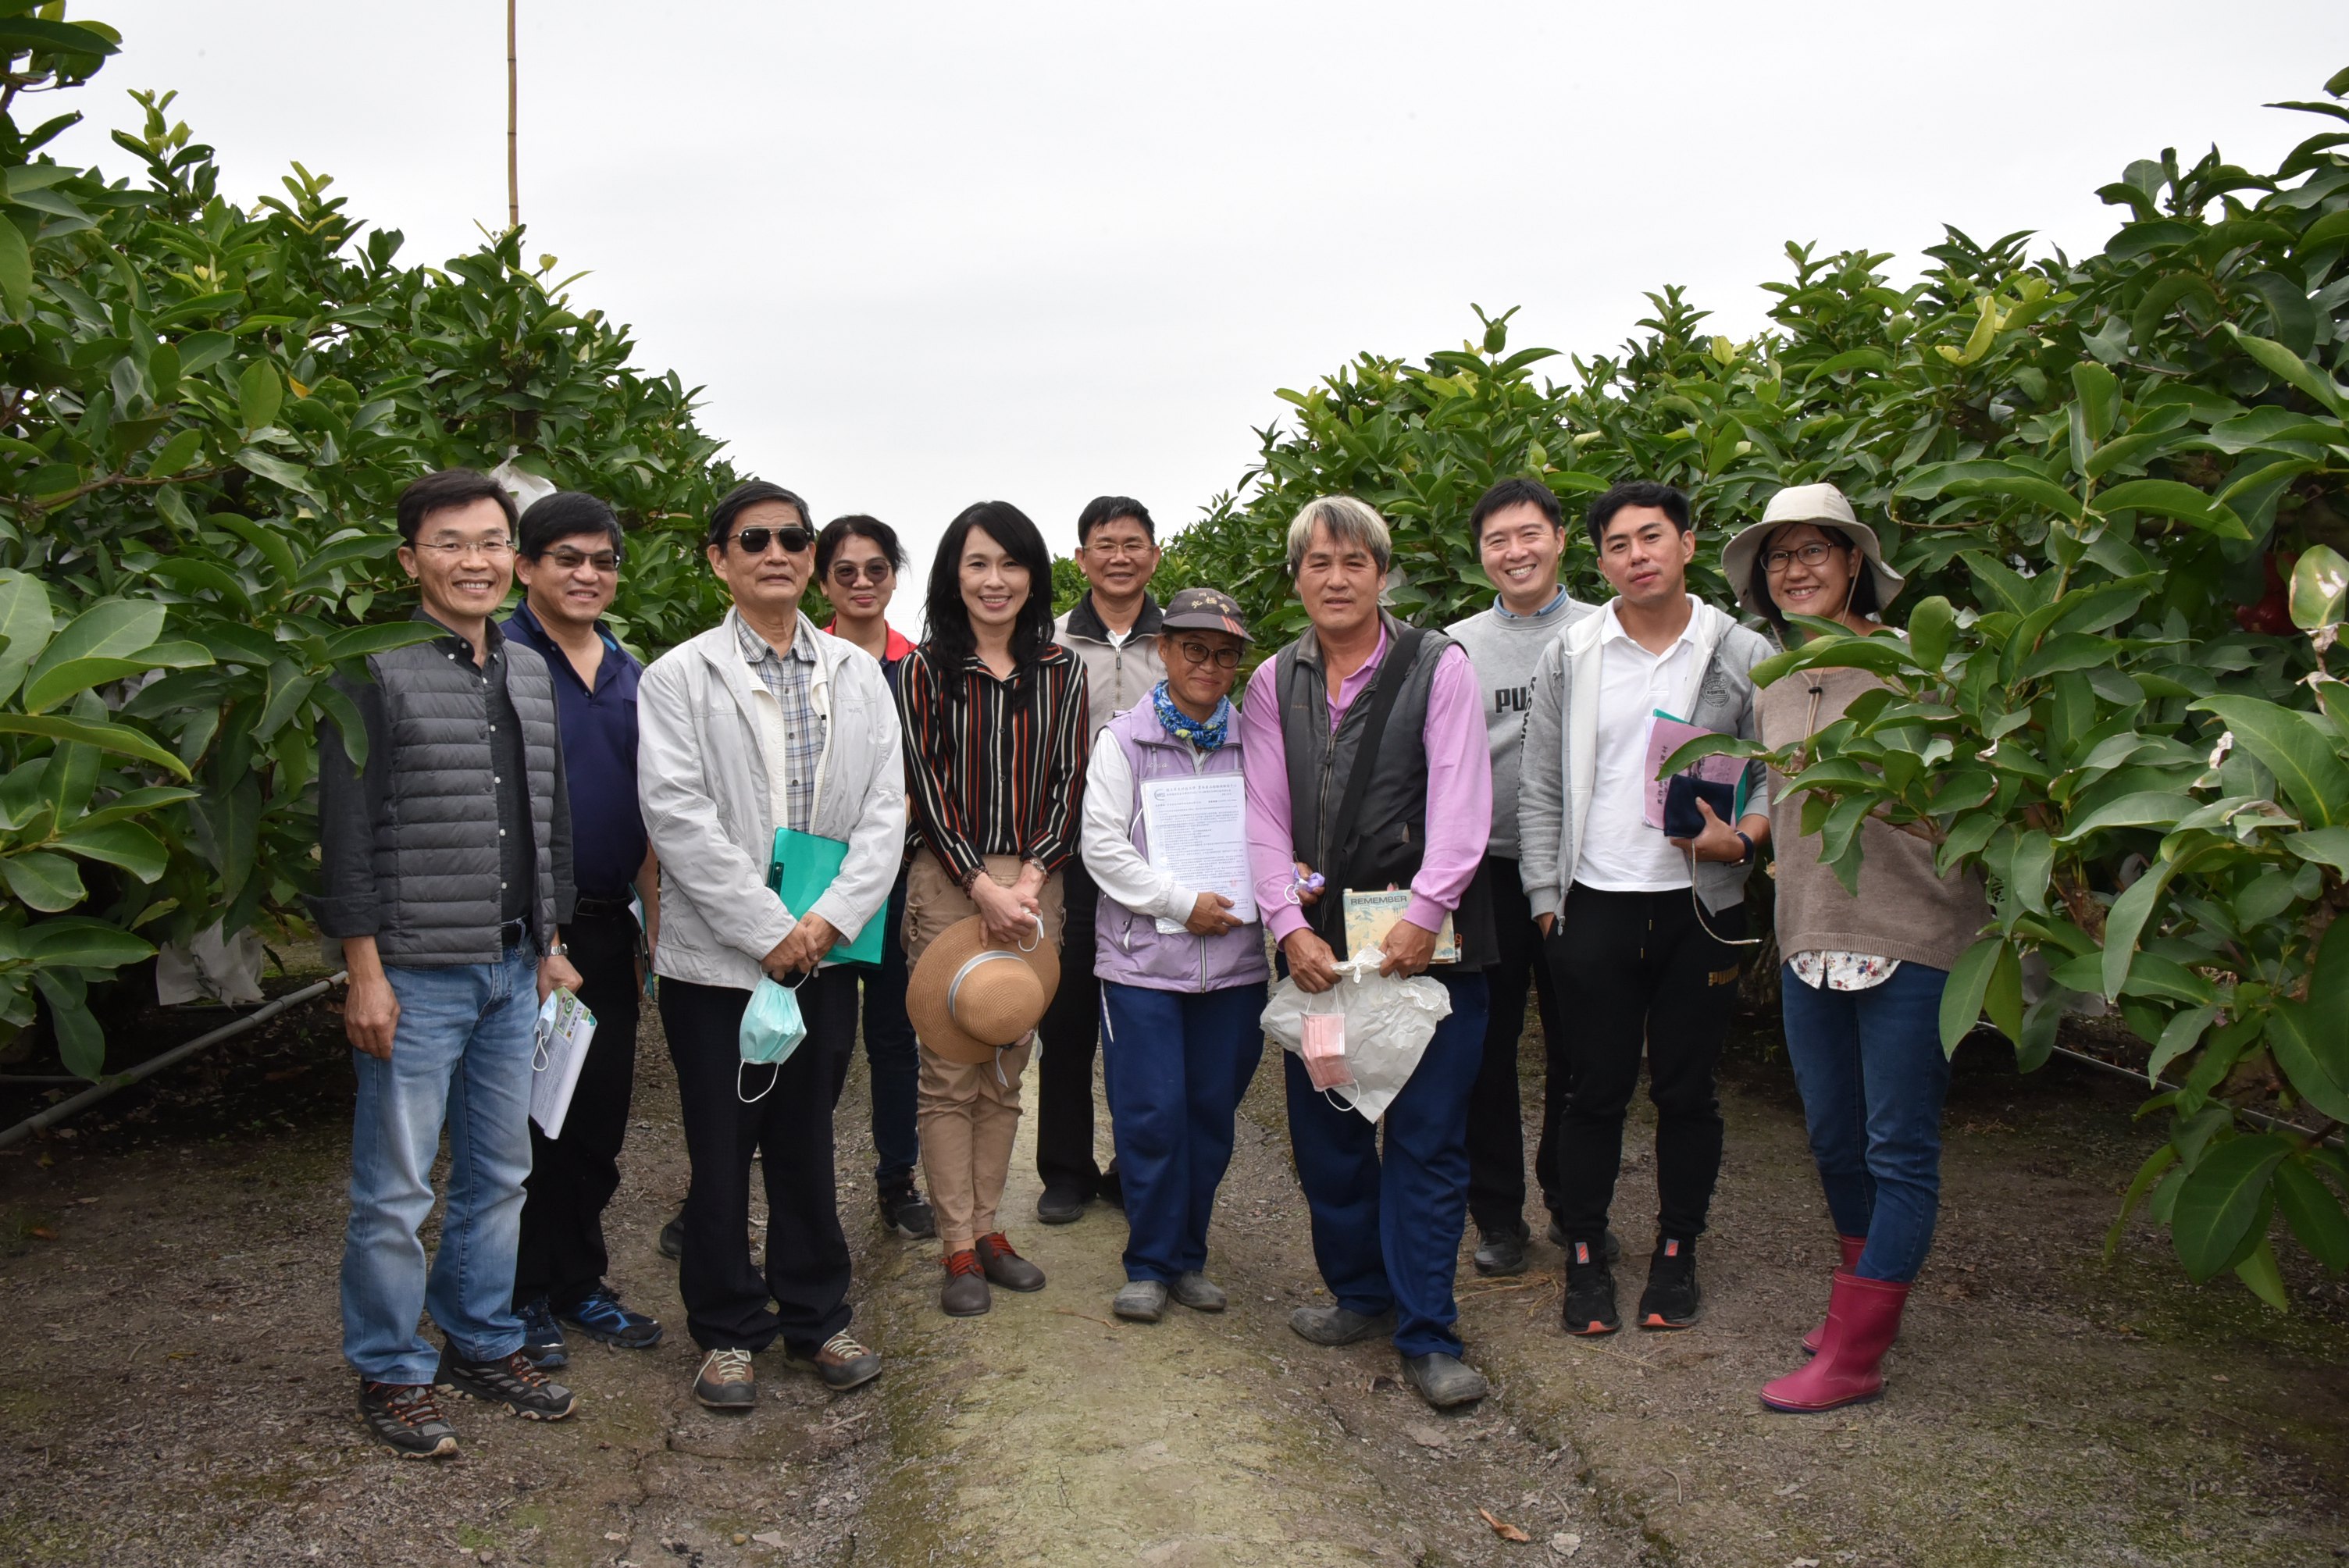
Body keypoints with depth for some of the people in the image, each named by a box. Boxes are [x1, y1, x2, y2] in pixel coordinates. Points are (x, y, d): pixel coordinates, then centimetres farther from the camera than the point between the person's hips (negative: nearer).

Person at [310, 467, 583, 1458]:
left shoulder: (529, 671, 11)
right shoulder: (376, 669, -8)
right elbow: (347, 830, -11)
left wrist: (551, 944, 15)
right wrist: (364, 973, -14)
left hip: (514, 971, 7)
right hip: (416, 973, -6)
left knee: (498, 1173, 16)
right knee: (395, 1190, 4)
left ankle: (483, 1341, 31)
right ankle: (391, 1371, 20)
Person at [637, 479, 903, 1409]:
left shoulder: (858, 675, 8)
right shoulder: (679, 677, -2)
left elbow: (884, 810, 2)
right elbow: (677, 816, -10)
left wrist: (831, 919, -10)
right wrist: (768, 931, -15)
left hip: (826, 951, 3)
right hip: (716, 958, -2)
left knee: (808, 1141, 13)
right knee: (721, 1151, 7)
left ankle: (816, 1317, 27)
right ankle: (728, 1331, 23)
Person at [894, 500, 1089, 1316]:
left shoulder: (1062, 669, 9)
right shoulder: (926, 668, -1)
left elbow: (1070, 779, 5)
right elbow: (925, 786, -5)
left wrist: (1033, 873, -8)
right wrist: (983, 886, -12)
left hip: (1036, 884, 3)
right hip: (949, 884, -3)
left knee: (1007, 1069, 10)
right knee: (949, 1073, 0)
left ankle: (989, 1228, 21)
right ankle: (958, 1248, 9)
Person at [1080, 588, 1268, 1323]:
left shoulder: (1251, 742, 9)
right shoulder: (1123, 740, 1)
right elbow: (1102, 847, -5)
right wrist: (1184, 903, -12)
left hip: (1234, 958, 3)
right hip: (1144, 958, -3)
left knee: (1211, 1111, 8)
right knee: (1152, 1115, -2)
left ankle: (1189, 1255, 23)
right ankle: (1150, 1263, 13)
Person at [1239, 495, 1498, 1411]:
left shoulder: (1439, 666, 0)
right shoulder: (1274, 683, 11)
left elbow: (1460, 798, -8)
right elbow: (1265, 814, 6)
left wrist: (1425, 911, -19)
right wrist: (1290, 925, -7)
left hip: (1425, 939, -3)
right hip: (1316, 940, 4)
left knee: (1425, 1138, -1)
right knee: (1324, 1130, 10)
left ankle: (1427, 1335, 10)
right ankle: (1361, 1293, 29)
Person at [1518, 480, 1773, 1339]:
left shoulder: (1743, 655, 2)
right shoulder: (1570, 656, 4)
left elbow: (1778, 775, 4)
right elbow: (1539, 787, 7)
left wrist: (1741, 838, -16)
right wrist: (1546, 900, 2)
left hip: (1700, 907, 0)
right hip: (1597, 904, 0)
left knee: (1687, 1088, 8)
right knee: (1597, 1086, 5)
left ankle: (1677, 1253, 25)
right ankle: (1585, 1253, 20)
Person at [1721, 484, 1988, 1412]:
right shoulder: (1773, 688, 13)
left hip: (1910, 940, -6)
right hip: (1809, 942, 7)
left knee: (1899, 1151, 1)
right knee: (1833, 1140, 16)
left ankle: (1854, 1356, 7)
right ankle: (1861, 1296, 35)